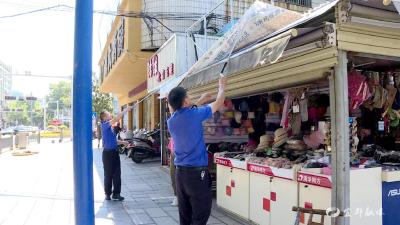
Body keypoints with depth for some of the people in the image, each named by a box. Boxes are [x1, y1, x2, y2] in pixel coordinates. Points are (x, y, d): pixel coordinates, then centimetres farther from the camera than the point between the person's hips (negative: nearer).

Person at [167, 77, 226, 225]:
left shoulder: (171, 121, 4)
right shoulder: (194, 114, -13)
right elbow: (219, 103, 1)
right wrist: (222, 86, 18)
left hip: (180, 171, 7)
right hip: (197, 171, -7)